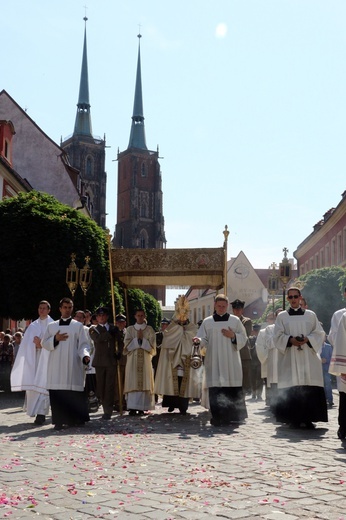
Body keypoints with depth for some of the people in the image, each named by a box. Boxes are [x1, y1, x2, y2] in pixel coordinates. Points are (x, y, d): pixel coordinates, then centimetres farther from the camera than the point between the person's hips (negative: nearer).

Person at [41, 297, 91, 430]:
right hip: (56, 365, 2)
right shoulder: (51, 326, 15)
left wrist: (85, 355, -16)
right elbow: (44, 343, 12)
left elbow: (83, 344, 3)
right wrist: (55, 339, -6)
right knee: (57, 392, -4)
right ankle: (59, 420, 1)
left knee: (74, 391, -5)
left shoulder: (78, 326, 9)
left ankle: (77, 419, 5)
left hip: (73, 365, -2)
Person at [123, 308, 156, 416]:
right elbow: (127, 344, 2)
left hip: (145, 360, 0)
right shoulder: (130, 329, 11)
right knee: (132, 382, -6)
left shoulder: (149, 329, 9)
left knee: (144, 382, -3)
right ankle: (132, 407, -7)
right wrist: (137, 338, -8)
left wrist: (142, 339, -8)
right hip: (132, 360, 0)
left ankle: (141, 407, -1)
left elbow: (152, 345, 1)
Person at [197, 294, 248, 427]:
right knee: (215, 390, -6)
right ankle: (218, 417, -2)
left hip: (231, 362, 0)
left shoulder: (235, 320, 9)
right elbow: (203, 339, 5)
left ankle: (234, 416, 11)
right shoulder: (207, 322, 9)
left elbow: (244, 339, 10)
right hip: (214, 362, 0)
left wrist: (233, 336, -8)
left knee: (232, 389, 0)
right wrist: (198, 341, -17)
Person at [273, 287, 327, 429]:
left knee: (310, 388, -6)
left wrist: (307, 339, -10)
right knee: (291, 388, -6)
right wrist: (290, 340, -14)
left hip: (308, 357, 1)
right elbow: (277, 336, 4)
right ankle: (294, 419, -1)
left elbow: (319, 333, 8)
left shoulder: (310, 315, 12)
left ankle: (309, 418, -1)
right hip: (289, 358, -1)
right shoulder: (282, 316, 10)